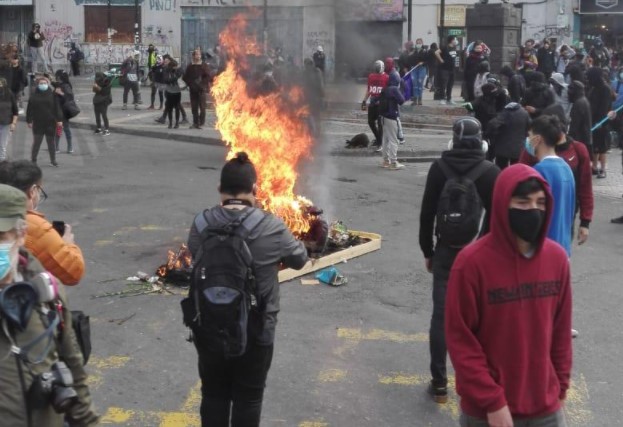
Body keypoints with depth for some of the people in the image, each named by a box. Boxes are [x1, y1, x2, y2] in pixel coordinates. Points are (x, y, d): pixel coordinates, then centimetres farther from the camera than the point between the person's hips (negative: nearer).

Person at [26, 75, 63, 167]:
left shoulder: (52, 95, 0)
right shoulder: (34, 96, 1)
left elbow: (57, 108, -2)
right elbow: (29, 109, 2)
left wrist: (59, 119, -7)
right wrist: (29, 121, -1)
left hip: (50, 123, 0)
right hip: (38, 123, 0)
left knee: (51, 142, 8)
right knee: (36, 143, 3)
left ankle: (53, 160, 17)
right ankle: (33, 160, 13)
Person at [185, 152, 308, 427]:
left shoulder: (201, 224, -10)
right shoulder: (271, 227, -17)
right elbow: (300, 259, -1)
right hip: (254, 330, -2)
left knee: (213, 393, 20)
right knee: (248, 396, 14)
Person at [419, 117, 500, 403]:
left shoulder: (439, 168, -3)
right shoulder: (491, 173, -6)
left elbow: (427, 213, -1)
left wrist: (427, 251, 8)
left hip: (446, 250, 1)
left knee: (441, 315, 4)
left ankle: (439, 383, 6)